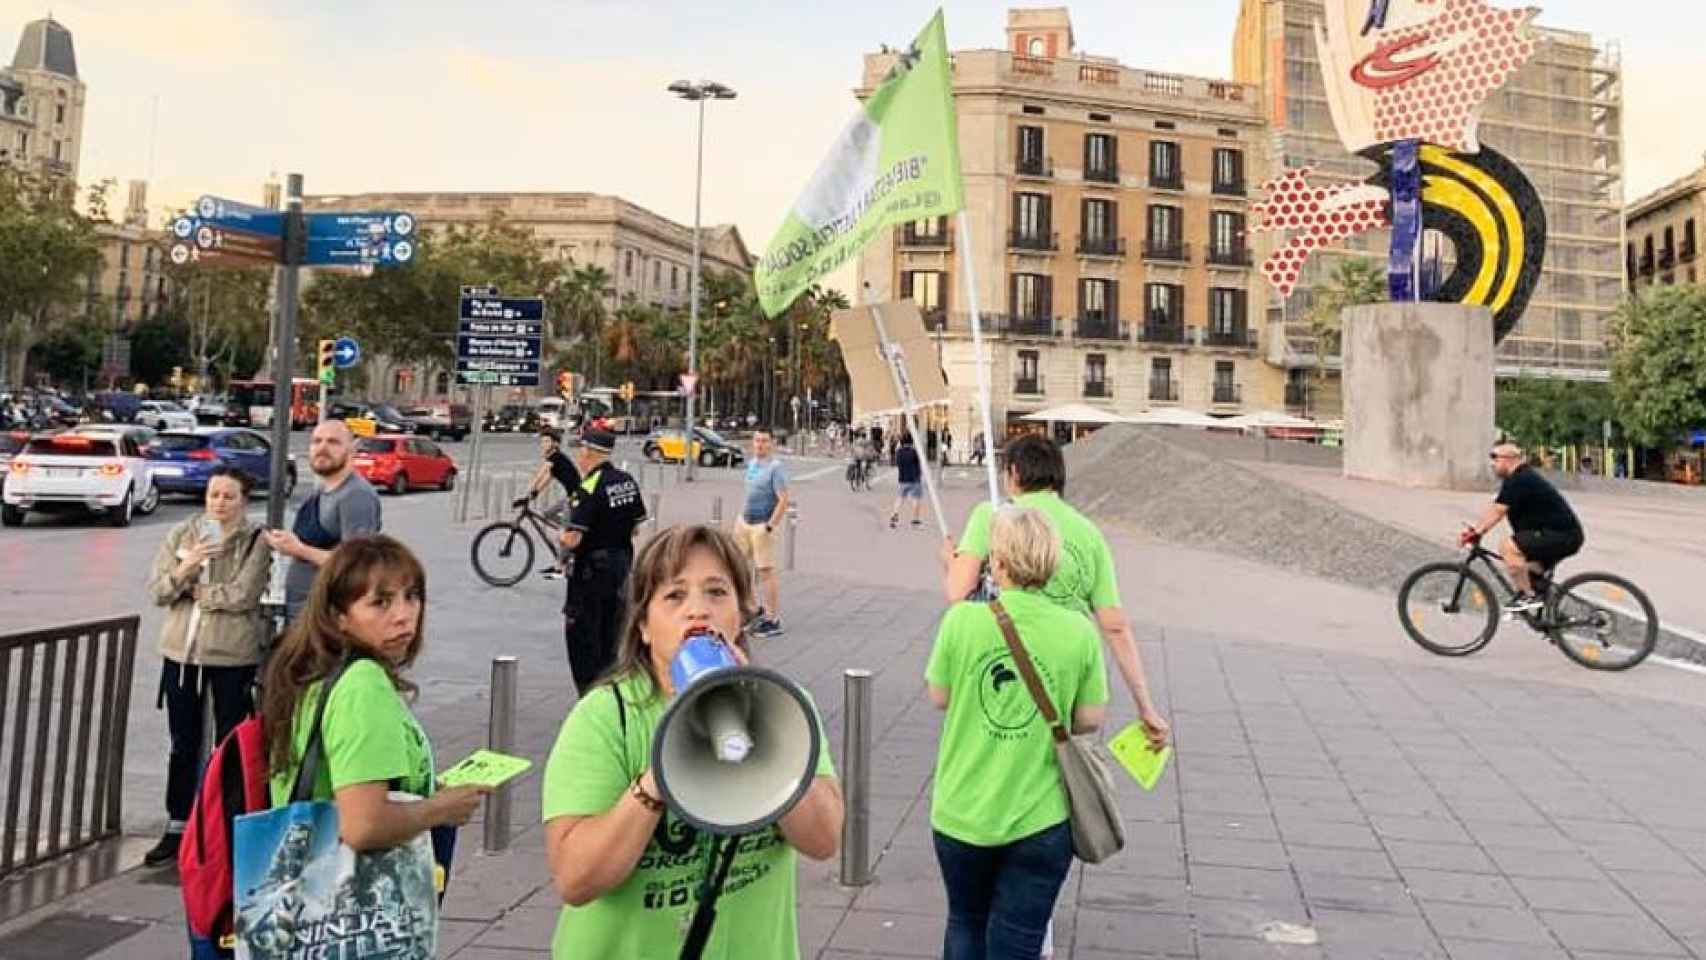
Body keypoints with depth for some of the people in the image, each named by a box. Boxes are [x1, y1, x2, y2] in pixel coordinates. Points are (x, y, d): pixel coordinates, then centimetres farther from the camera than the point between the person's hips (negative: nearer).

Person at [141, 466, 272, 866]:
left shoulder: (256, 540, -7)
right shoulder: (181, 533, 5)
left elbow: (243, 595, -18)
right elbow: (156, 590, 0)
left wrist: (195, 591, -8)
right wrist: (185, 567, -17)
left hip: (234, 655, -4)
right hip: (181, 651, 4)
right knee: (183, 744, 13)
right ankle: (177, 827, 25)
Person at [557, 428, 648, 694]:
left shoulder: (588, 488, -19)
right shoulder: (627, 480, 4)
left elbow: (572, 540, -24)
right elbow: (636, 526, 11)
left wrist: (561, 537, -3)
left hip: (591, 567, -7)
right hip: (623, 561, 8)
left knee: (581, 632, 3)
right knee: (611, 630, 17)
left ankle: (589, 691, 4)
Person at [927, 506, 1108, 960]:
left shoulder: (962, 620, -14)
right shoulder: (1079, 632, -12)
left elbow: (939, 697, -1)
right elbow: (1090, 720, -5)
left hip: (962, 811, 1)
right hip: (1040, 819, 0)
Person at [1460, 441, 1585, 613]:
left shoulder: (1518, 481, -16)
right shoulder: (1522, 478, 17)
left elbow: (1497, 511, -24)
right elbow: (1495, 508, 15)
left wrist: (1475, 532, -25)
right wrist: (1476, 529, 8)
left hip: (1562, 535, -11)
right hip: (1567, 535, 11)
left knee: (1509, 547, -22)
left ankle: (1527, 596, -15)